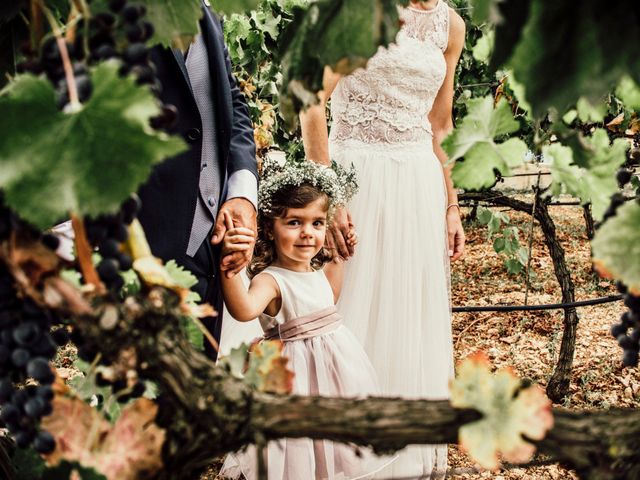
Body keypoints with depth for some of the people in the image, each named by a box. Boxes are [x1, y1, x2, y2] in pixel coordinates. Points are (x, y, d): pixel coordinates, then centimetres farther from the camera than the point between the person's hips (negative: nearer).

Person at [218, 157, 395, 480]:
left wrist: (339, 257, 17)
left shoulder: (318, 270, 2)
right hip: (298, 370, -8)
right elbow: (244, 310, -45)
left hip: (338, 363, 8)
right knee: (299, 444, 3)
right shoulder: (270, 280, -23)